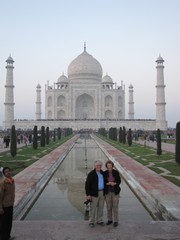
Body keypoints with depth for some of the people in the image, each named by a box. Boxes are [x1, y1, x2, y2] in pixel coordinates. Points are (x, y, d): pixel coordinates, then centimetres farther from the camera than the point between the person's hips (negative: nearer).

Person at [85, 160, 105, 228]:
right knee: (93, 208, 1)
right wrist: (88, 194, -17)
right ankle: (91, 222, 13)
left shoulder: (102, 173, 7)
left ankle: (99, 220, 25)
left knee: (100, 208, 12)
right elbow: (87, 184, -12)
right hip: (94, 194, -6)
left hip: (102, 193, 6)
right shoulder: (91, 174, -12)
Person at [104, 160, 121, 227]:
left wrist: (114, 183, -20)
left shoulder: (116, 172, -5)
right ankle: (109, 220, 26)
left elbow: (119, 181, -1)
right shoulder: (104, 173, -4)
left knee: (115, 207, 3)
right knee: (109, 207, 10)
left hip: (115, 192, -1)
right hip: (107, 192, 1)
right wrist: (107, 183, -20)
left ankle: (116, 221, 14)